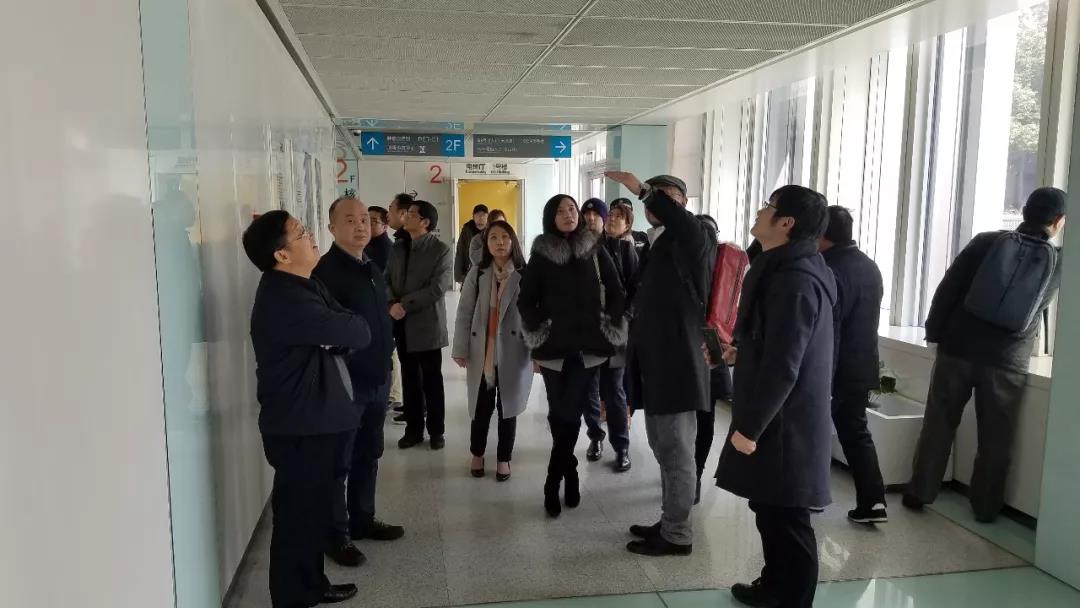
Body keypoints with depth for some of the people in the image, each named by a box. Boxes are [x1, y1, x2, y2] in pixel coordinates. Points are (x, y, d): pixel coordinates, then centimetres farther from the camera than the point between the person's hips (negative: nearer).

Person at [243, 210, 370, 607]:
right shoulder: (284, 301, -25)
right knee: (299, 517, 5)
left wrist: (336, 335, -12)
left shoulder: (302, 287, 9)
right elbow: (357, 333, -21)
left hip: (316, 421, 10)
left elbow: (340, 332, 8)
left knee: (314, 511, 22)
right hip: (302, 429, -10)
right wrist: (348, 329, -2)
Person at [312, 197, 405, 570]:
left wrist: (385, 365, 16)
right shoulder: (325, 271, -17)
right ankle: (336, 535, 17)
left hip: (377, 379, 8)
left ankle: (363, 519, 33)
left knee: (368, 455, 18)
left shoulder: (373, 269, 11)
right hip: (345, 382, -8)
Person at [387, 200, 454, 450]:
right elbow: (387, 279, 7)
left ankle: (436, 430, 19)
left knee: (431, 381, 6)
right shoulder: (398, 247, 10)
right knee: (409, 380, 12)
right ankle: (413, 429, 23)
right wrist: (392, 305, -12)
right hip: (402, 325, 5)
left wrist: (404, 304, -17)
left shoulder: (441, 250, -9)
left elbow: (438, 288, -17)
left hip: (427, 325, -5)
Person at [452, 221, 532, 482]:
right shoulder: (477, 274, 0)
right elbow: (464, 313, 1)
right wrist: (460, 350, -3)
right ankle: (477, 454, 33)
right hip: (482, 353, 1)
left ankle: (504, 458, 27)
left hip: (514, 353, -1)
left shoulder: (525, 275, -6)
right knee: (481, 407, 12)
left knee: (508, 406, 10)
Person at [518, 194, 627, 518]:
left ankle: (552, 485, 10)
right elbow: (526, 301, 6)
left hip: (587, 345, 0)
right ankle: (570, 473, 22)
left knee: (569, 414, -3)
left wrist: (611, 329, 1)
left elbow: (616, 294, 6)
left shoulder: (596, 251, 3)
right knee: (559, 415, 3)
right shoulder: (540, 255, 2)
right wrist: (538, 333, -1)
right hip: (553, 346, 0)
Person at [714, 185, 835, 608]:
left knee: (786, 519, 1)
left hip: (784, 426, -10)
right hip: (776, 418, 10)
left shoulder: (794, 279, -22)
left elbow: (782, 366, -25)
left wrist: (750, 426, -21)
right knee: (770, 510, 22)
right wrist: (744, 350, 29)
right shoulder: (787, 269, 12)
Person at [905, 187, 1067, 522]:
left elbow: (948, 289, -5)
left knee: (938, 424, 9)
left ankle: (920, 493, 17)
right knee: (995, 438, 11)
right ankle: (985, 507, 21)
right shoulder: (1059, 263, 3)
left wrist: (934, 332, 5)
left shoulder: (986, 241, -3)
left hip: (958, 348, 0)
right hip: (1007, 360, 0)